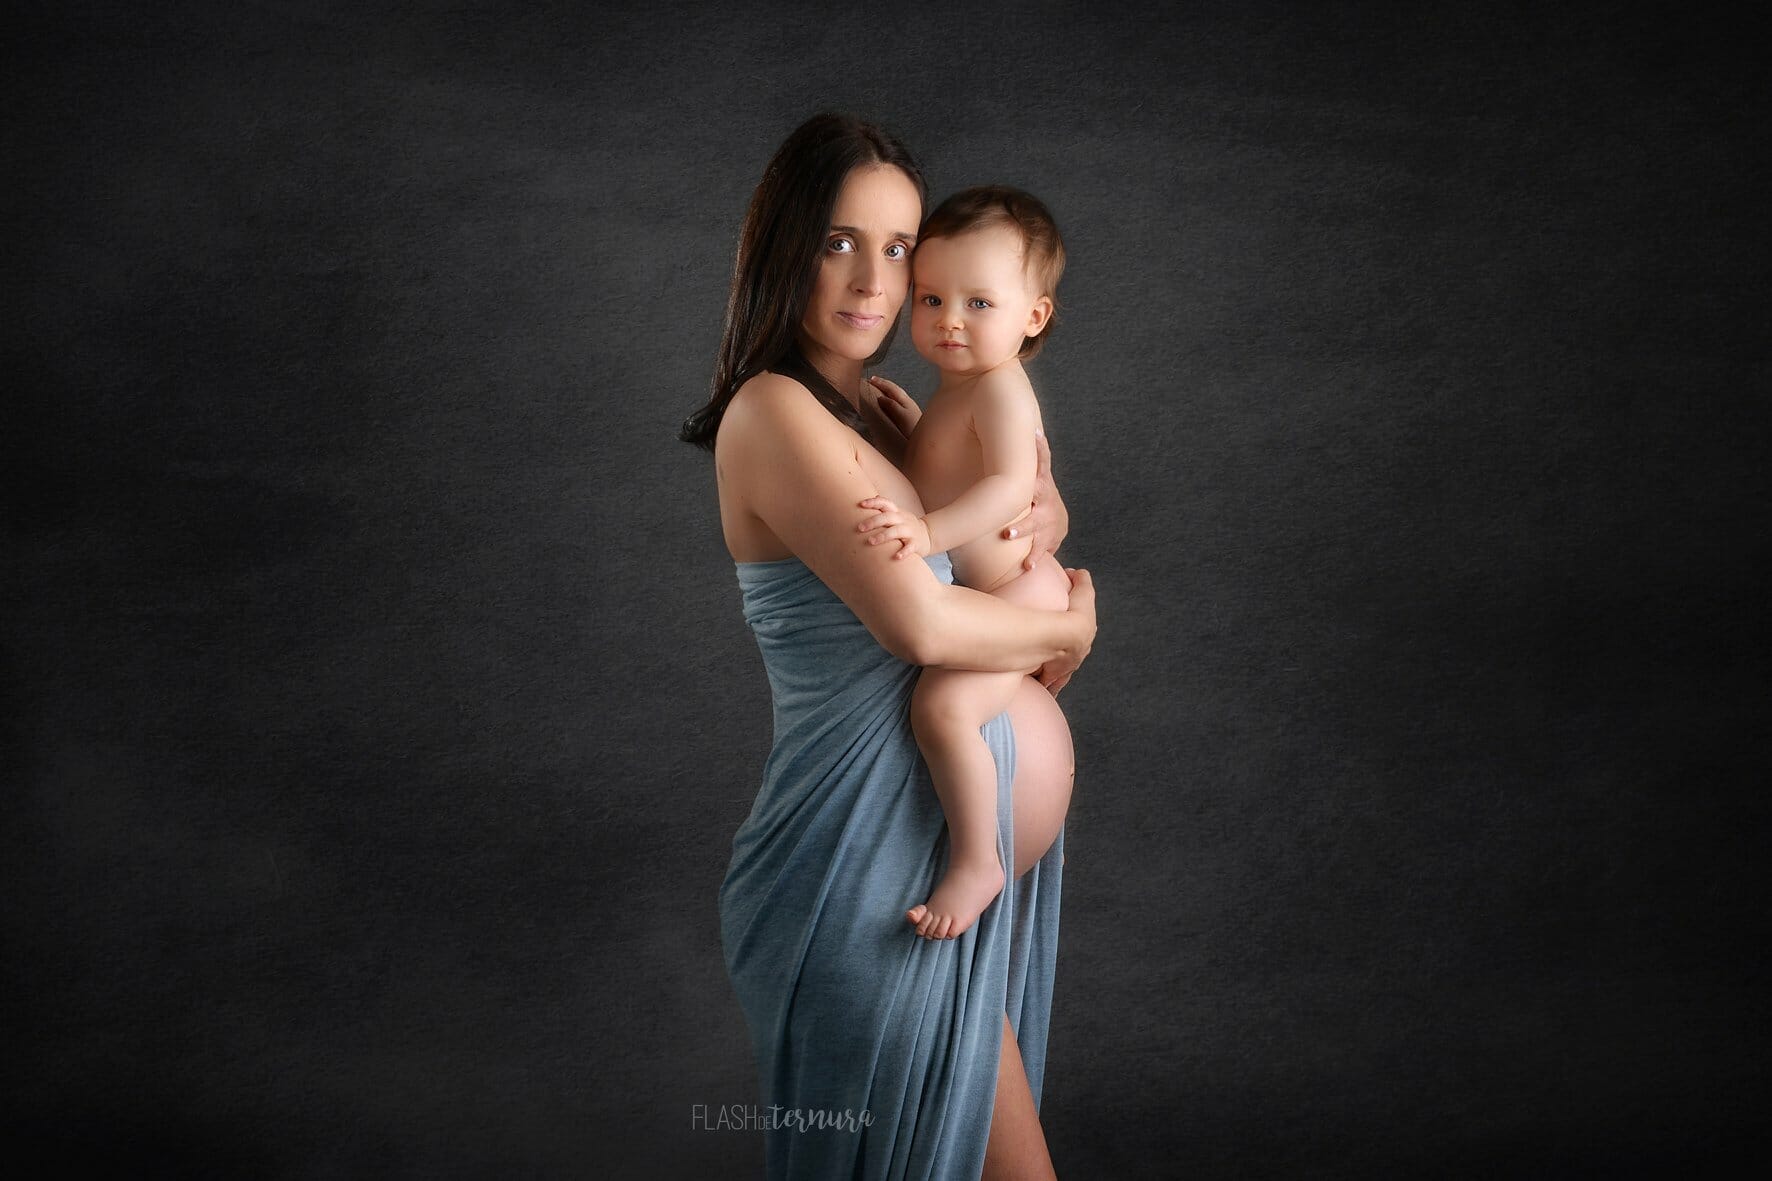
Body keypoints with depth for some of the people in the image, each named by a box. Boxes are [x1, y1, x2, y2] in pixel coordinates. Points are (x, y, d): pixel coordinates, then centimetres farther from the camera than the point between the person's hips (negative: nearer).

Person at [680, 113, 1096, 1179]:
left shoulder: (881, 405, 10)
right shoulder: (775, 411, -17)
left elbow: (1039, 501, 23)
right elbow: (920, 622, -27)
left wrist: (1042, 512, -1)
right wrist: (1068, 625, -9)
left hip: (970, 843, 9)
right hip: (881, 869, -9)